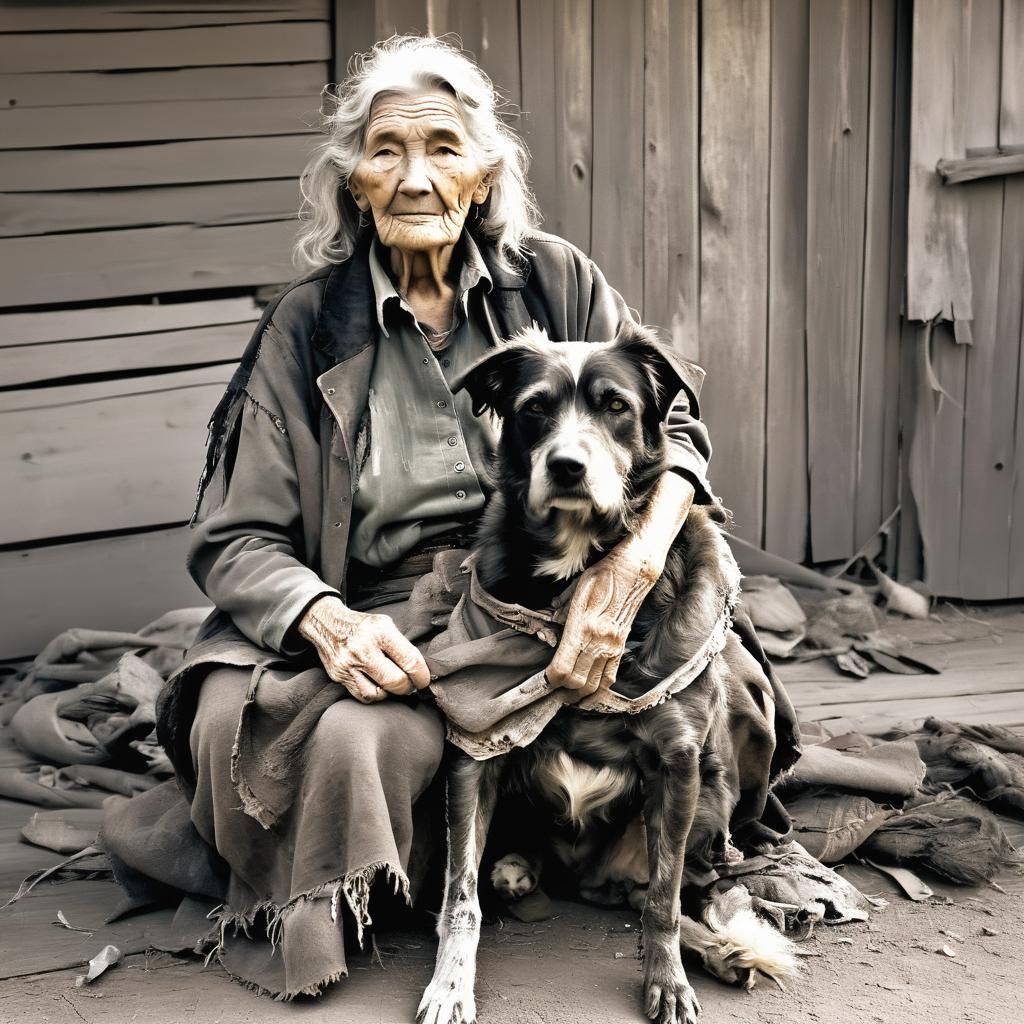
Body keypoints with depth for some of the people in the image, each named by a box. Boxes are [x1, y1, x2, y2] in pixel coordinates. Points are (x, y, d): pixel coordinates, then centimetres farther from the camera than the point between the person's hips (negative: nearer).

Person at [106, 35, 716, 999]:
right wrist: (326, 620, -24)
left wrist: (632, 565, -24)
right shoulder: (307, 325, 2)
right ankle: (283, 917, 4)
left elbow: (672, 429, -2)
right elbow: (237, 539, -1)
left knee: (356, 734, -32)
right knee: (230, 715, -30)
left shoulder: (553, 283, 4)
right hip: (370, 619, 1)